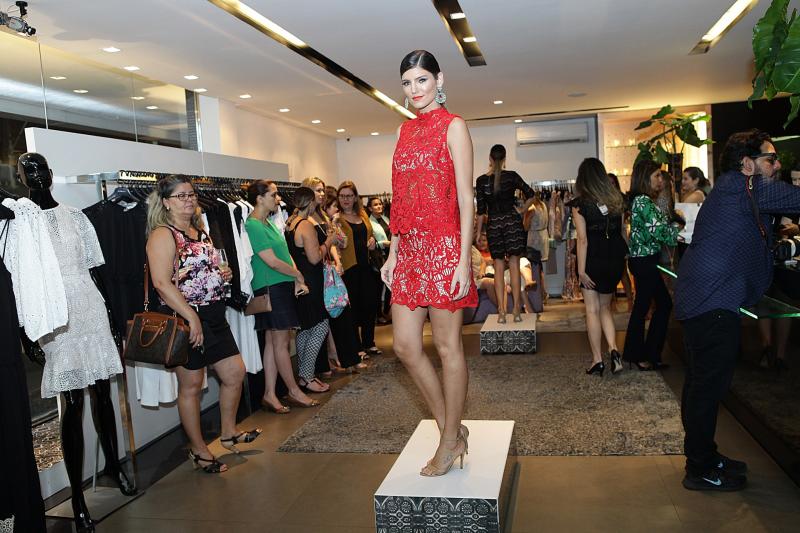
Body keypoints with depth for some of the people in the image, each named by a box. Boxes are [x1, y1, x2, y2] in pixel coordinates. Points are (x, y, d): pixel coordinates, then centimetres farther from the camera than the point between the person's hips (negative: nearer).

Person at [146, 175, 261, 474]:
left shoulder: (200, 231, 14)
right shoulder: (163, 235, -12)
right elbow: (162, 283, -21)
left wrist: (222, 275, 6)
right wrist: (192, 318, -23)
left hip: (214, 316, 8)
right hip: (185, 319, -8)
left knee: (235, 373, 11)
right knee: (191, 385, 5)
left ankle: (229, 433, 32)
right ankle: (198, 449, 22)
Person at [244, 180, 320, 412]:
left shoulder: (268, 223, 16)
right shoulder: (253, 225, -13)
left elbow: (285, 253, 15)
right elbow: (272, 261, -17)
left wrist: (296, 280, 3)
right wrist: (298, 275, -5)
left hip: (282, 287, 9)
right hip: (270, 288, -9)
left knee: (273, 341, 10)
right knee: (281, 342, 1)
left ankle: (269, 394, 16)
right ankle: (294, 392, 12)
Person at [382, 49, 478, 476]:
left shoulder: (453, 126, -2)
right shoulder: (405, 130, 17)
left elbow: (465, 198, -8)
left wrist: (464, 260, -15)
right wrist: (393, 251, 13)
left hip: (443, 247, -7)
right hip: (409, 248, 7)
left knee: (447, 347, 3)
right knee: (405, 346, 6)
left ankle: (449, 442, 19)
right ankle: (452, 429, 23)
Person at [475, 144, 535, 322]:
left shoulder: (481, 180, -2)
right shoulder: (512, 176, -2)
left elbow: (481, 210, 0)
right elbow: (530, 195, 0)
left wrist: (479, 233, 6)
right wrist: (522, 212, 11)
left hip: (493, 224, 0)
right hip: (512, 221, 0)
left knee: (498, 267, 5)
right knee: (514, 265, 3)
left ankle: (501, 311, 3)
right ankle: (516, 310, 2)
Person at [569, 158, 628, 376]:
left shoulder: (580, 204, -11)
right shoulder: (616, 199, 2)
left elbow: (583, 239, -15)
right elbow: (622, 232, 2)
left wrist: (581, 270, -13)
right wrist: (620, 256, 8)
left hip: (592, 261, -4)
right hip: (614, 260, 4)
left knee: (592, 310, 6)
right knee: (605, 308, 18)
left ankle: (597, 360, 9)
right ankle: (613, 349, 0)